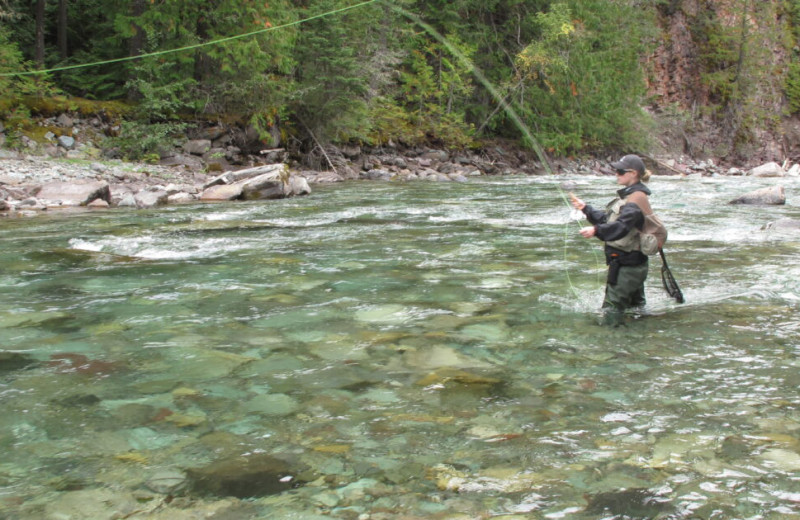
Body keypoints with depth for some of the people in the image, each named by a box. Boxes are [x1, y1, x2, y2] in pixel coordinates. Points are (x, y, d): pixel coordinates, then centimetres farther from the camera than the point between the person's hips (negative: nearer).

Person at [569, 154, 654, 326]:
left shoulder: (637, 199, -17)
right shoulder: (629, 196, 16)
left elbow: (621, 226, -34)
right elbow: (606, 219, 22)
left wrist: (596, 230, -46)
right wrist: (585, 208, 17)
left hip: (627, 265, -11)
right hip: (631, 264, 11)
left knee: (612, 309, -9)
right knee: (636, 308, 20)